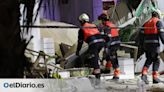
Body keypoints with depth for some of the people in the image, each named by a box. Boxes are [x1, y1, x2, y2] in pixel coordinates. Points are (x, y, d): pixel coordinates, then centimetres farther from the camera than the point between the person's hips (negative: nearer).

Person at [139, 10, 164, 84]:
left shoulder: (146, 23, 18)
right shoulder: (158, 22, 1)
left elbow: (141, 34, 13)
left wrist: (142, 45, 17)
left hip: (146, 44, 5)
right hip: (154, 44, -5)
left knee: (149, 59, 15)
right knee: (156, 60, 4)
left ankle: (144, 74, -5)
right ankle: (155, 77, 2)